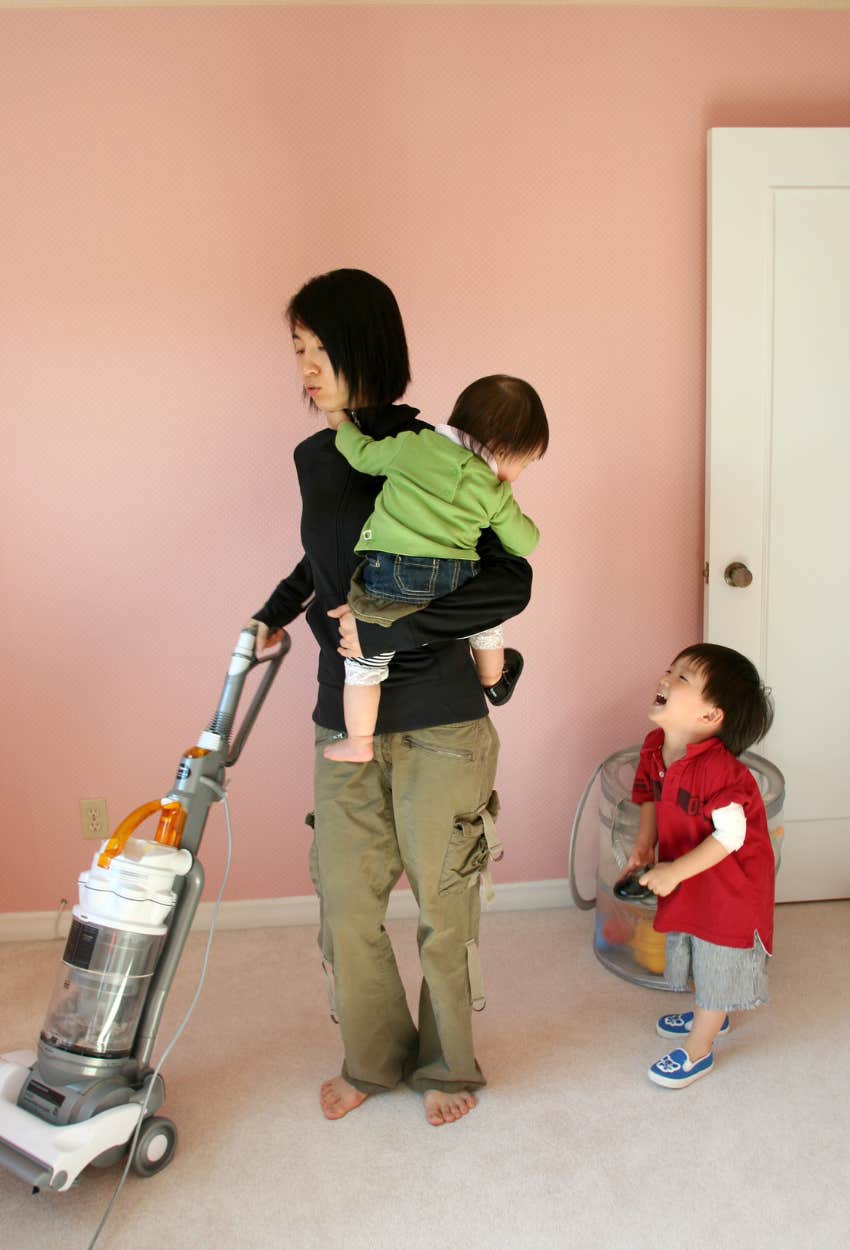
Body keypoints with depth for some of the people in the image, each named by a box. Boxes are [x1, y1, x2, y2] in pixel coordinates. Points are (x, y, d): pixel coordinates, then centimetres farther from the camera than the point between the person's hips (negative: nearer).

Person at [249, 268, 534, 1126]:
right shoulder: (315, 457, 6)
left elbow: (508, 585, -21)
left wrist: (386, 626, -24)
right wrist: (279, 609, 22)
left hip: (437, 723, -6)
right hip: (346, 718, 6)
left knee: (443, 904, 10)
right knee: (345, 902, 13)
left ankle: (448, 1066, 35)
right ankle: (374, 1060, 37)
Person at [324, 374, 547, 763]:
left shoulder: (411, 444, 3)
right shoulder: (495, 495, 5)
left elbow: (362, 454, 16)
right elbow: (524, 542, 15)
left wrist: (343, 424, 36)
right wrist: (516, 517, 36)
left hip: (387, 582, -1)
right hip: (455, 585, 1)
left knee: (364, 663, 14)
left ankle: (358, 744, 20)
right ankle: (492, 682, 54)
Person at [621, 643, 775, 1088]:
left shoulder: (717, 768, -35)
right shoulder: (654, 747, -10)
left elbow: (730, 835, -30)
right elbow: (650, 797, 6)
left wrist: (674, 872, -28)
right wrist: (644, 845, -8)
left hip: (727, 885, -8)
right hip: (684, 879, 8)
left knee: (717, 963, 11)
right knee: (692, 949, 27)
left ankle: (697, 1049, 30)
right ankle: (709, 1016, 53)